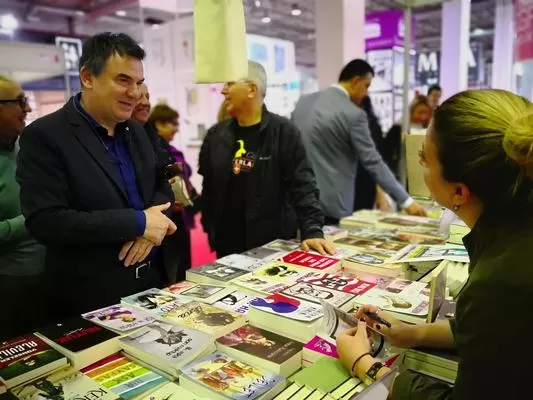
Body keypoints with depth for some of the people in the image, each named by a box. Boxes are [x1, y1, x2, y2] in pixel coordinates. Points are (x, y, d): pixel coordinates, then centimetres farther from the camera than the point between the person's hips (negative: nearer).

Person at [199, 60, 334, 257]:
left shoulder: (284, 132, -8)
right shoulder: (216, 135, 5)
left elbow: (303, 186, -13)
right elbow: (207, 187, 11)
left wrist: (312, 231, -22)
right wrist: (210, 229, 4)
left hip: (274, 246, -4)